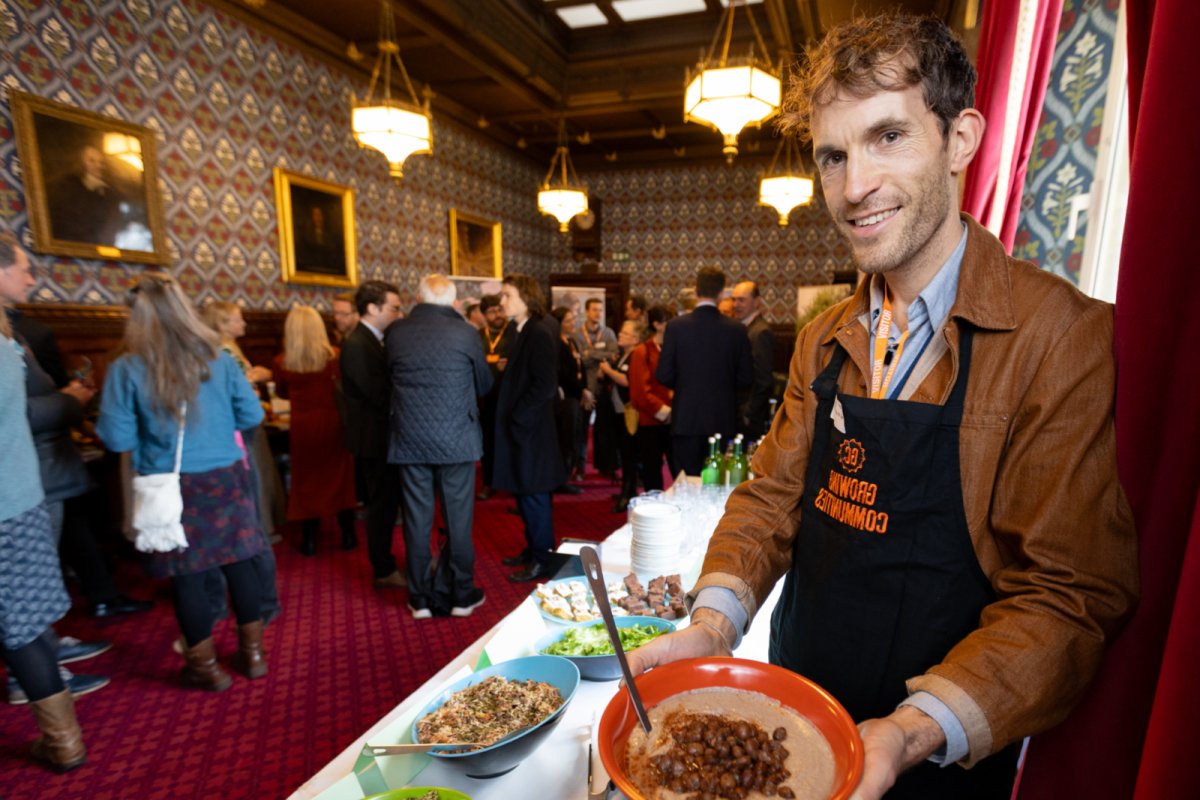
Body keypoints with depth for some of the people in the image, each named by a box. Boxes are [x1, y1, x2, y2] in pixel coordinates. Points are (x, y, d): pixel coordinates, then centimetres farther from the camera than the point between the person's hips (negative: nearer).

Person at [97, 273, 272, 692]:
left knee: (186, 575, 12)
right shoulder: (218, 358, -5)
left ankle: (206, 666, 25)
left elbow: (117, 438, -8)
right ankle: (253, 652, 27)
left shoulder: (127, 369, -10)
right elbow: (251, 415, 0)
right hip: (226, 479, 2)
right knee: (237, 562, 14)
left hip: (172, 488, -2)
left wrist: (150, 428, 12)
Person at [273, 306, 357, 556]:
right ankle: (347, 535, 20)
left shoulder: (283, 362, -7)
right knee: (341, 477, 13)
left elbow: (281, 392, 10)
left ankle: (309, 540, 18)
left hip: (302, 426, 0)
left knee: (306, 479, 12)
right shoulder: (334, 355, -11)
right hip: (333, 423, 0)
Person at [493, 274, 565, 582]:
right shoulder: (522, 332, 12)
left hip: (531, 430, -9)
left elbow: (545, 386, -22)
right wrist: (509, 417, 8)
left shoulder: (539, 334, -15)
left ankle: (542, 560, 17)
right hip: (519, 429, 9)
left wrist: (517, 418, -16)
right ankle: (533, 549, 32)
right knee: (524, 494, 17)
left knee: (533, 496, 2)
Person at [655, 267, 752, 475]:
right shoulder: (736, 330, -4)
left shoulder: (677, 326, -8)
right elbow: (745, 378, 1)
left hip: (686, 419, -1)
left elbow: (663, 375, -6)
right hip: (723, 420, 1)